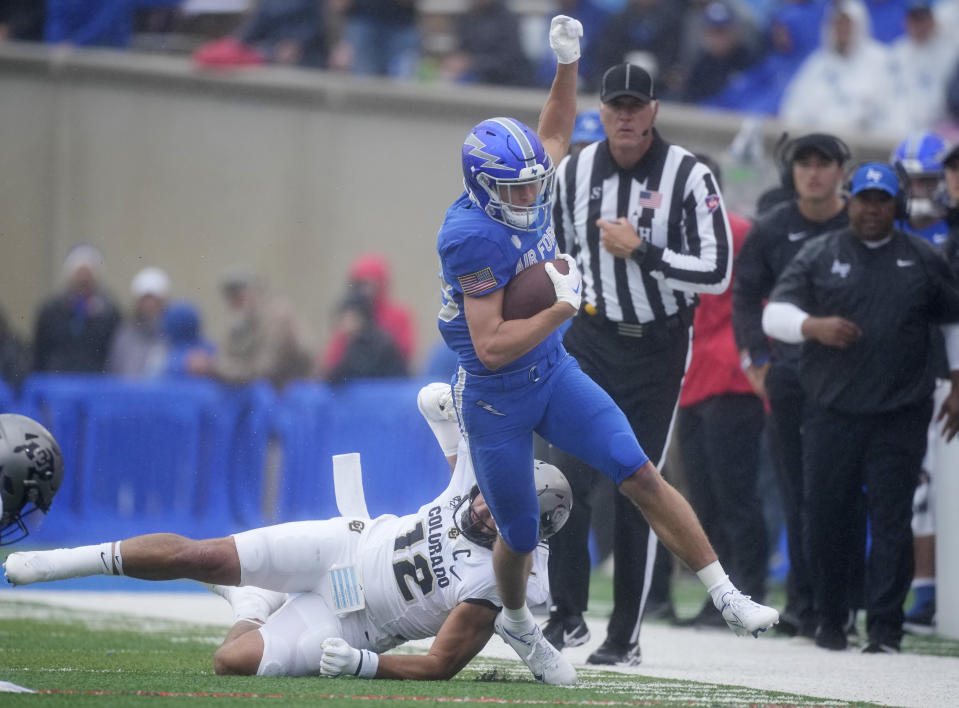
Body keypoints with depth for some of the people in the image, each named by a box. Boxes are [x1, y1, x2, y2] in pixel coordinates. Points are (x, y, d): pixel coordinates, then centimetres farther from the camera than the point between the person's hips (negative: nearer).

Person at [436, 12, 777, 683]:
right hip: (495, 400, -6)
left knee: (640, 475, -6)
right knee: (520, 537, 9)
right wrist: (563, 305, -24)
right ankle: (517, 622, 41)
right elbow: (492, 348, -30)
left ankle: (727, 596, -4)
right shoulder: (472, 237, -28)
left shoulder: (528, 195, -6)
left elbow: (557, 132, 17)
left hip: (553, 374, 6)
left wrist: (568, 61, 4)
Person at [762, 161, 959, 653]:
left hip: (900, 414, 0)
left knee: (891, 519, -5)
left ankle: (884, 627, -5)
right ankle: (830, 620, 15)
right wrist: (815, 326, -19)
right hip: (830, 410, 0)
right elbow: (774, 314, 0)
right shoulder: (819, 256, 8)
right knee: (826, 516, 1)